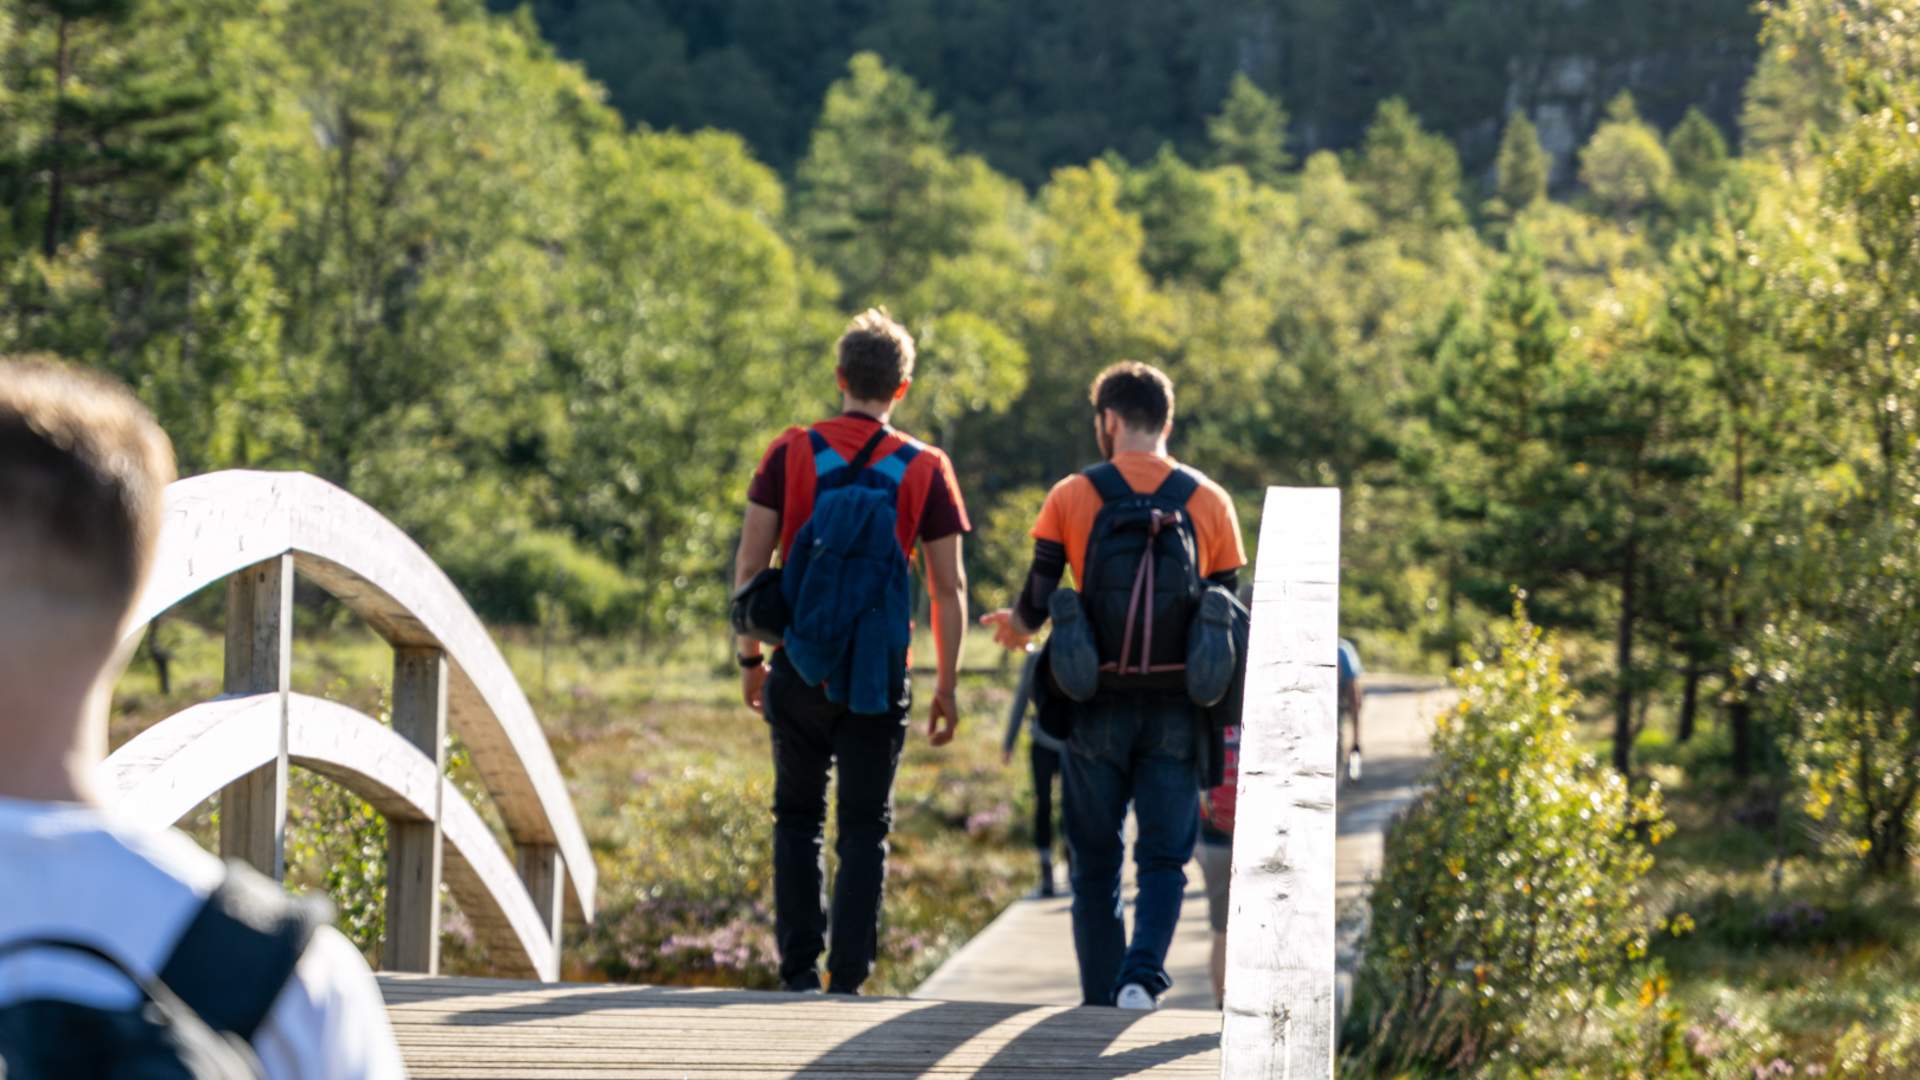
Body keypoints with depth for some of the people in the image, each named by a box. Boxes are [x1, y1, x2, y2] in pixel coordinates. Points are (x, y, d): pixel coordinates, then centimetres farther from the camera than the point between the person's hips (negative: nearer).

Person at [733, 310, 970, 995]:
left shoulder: (791, 452, 0)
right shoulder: (926, 469, 0)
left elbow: (749, 567, -1)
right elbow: (949, 590, 0)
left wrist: (750, 659, 8)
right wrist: (946, 686, 6)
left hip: (802, 669, 0)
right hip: (881, 677, 0)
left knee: (798, 816, 13)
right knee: (864, 826, 6)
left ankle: (798, 966, 7)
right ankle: (848, 977, 2)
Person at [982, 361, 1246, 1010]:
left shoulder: (1072, 496, 0)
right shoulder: (1209, 501, 5)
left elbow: (1037, 603, -2)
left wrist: (1015, 627, 21)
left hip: (1100, 705, -1)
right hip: (1176, 708, 1)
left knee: (1096, 860, 10)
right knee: (1164, 856, 4)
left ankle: (1100, 1001, 11)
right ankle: (1144, 970, -19)